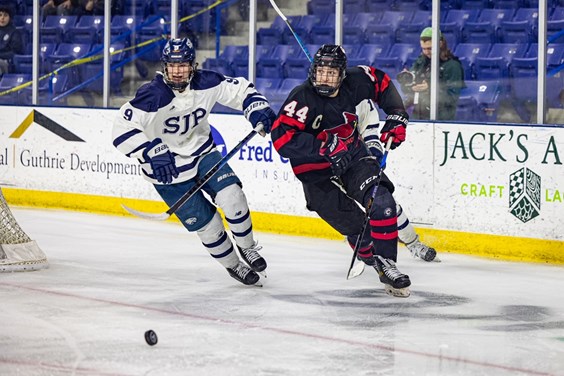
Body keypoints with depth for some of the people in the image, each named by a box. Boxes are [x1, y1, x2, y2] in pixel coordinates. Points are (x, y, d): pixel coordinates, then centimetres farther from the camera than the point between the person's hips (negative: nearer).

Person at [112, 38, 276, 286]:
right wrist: (153, 153, -40)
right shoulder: (152, 96, -27)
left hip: (202, 153, 4)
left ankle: (247, 248, 9)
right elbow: (123, 130, -31)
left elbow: (239, 90, 1)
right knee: (206, 224, -1)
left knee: (231, 197, -17)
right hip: (168, 170, -4)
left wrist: (258, 110, -18)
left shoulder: (205, 83, -13)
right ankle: (232, 265, 24)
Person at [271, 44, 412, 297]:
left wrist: (397, 116, 5)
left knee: (381, 201, -19)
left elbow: (382, 84, 14)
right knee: (357, 228, -6)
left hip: (354, 158, 3)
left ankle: (387, 265, -11)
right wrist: (326, 146, -39)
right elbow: (282, 138, -34)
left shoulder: (355, 82, -8)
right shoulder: (303, 98, -23)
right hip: (318, 174, -3)